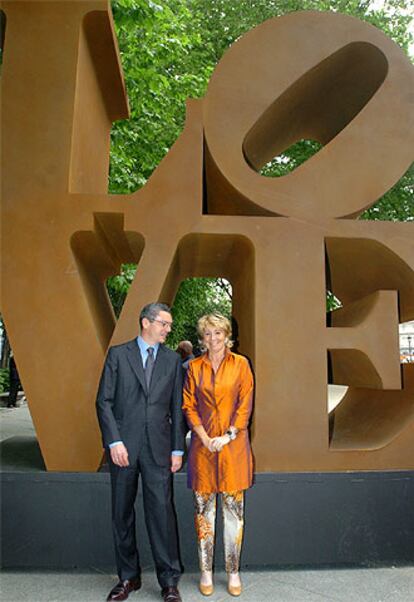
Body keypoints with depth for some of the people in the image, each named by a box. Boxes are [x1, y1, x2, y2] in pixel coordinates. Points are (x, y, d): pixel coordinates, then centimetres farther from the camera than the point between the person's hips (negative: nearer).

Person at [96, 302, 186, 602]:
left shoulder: (173, 360, 8)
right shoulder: (118, 354, 2)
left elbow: (177, 408, 8)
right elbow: (104, 401, -1)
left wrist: (177, 449, 4)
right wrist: (114, 441, -10)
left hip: (158, 448, 1)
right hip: (123, 446, 0)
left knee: (162, 511, 0)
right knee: (122, 513, 11)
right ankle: (128, 577, 29)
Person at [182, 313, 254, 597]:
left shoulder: (240, 364, 1)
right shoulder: (194, 367, 5)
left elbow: (245, 404, -2)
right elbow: (188, 406, 3)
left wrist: (228, 436, -10)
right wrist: (205, 438, -8)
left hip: (233, 443, -1)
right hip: (203, 444, 1)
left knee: (234, 509, 5)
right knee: (204, 509, 8)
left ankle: (233, 572, 20)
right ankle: (206, 571, 22)